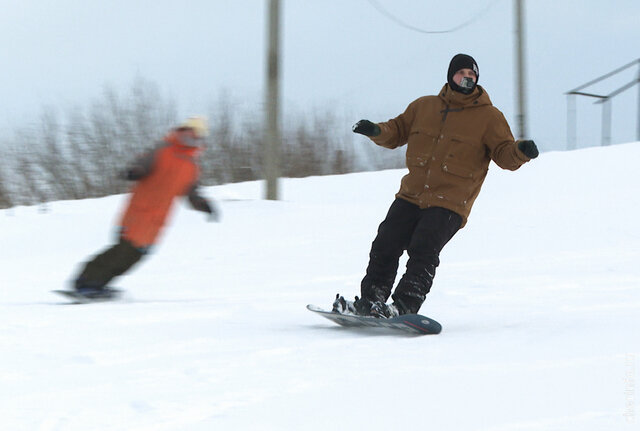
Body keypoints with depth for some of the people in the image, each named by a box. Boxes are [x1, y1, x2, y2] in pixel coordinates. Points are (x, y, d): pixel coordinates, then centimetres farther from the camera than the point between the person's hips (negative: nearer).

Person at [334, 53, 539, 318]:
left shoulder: (488, 117, 4)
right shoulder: (424, 107, 14)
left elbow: (505, 155, 1)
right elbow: (398, 131, 22)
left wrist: (521, 152, -22)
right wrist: (377, 131, 1)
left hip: (450, 203, -4)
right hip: (411, 195, 4)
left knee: (423, 250, -21)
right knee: (385, 245, -4)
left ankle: (404, 307, -23)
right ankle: (370, 301, 7)